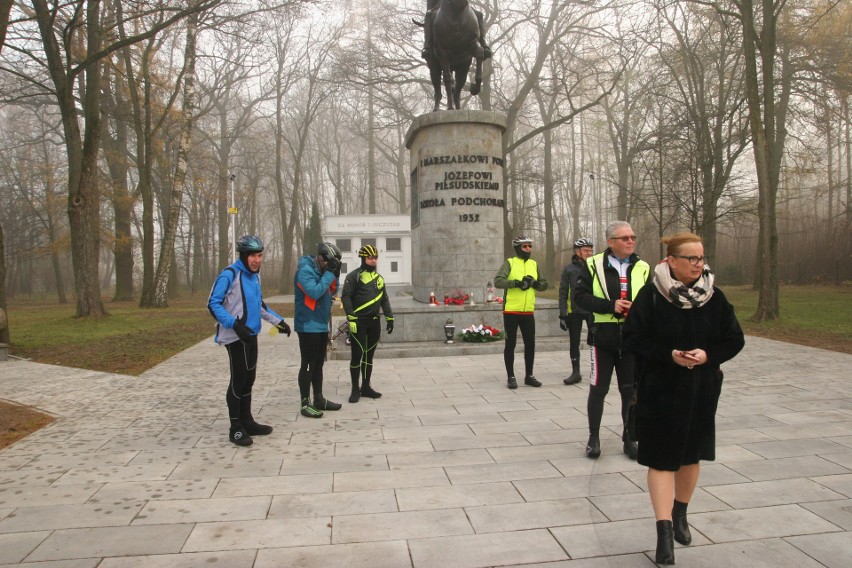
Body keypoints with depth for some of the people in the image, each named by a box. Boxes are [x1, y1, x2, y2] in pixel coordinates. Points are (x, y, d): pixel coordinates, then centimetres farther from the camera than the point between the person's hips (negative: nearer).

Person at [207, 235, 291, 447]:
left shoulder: (255, 275, 11)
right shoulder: (229, 274, -15)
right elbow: (213, 304, -16)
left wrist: (278, 320, 19)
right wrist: (235, 324, -25)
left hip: (251, 335, 8)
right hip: (235, 336, -8)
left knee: (248, 379, 14)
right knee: (238, 380, -2)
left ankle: (247, 422, 26)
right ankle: (236, 429, 9)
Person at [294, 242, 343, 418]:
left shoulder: (321, 271, 11)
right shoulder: (305, 270, -17)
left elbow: (332, 291, 15)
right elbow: (315, 292, -28)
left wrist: (335, 275, -1)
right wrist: (329, 274, -21)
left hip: (321, 325, 9)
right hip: (309, 326, -9)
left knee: (318, 364, 15)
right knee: (307, 365, -3)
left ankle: (319, 399, 24)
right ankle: (305, 404, 3)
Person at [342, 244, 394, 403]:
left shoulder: (379, 278, 15)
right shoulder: (354, 276, -5)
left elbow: (384, 299, 19)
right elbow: (346, 297, -12)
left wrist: (389, 318, 12)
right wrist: (351, 319, -19)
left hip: (374, 322, 6)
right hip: (359, 322, -6)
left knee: (369, 355, 11)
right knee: (357, 355, -3)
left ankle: (365, 387, 21)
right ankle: (355, 389, 7)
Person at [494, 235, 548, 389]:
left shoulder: (534, 264, 12)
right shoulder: (509, 263, -4)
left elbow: (544, 285, 13)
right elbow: (498, 281, -17)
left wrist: (535, 283, -8)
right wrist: (517, 283, -25)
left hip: (528, 312, 5)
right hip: (511, 311, -5)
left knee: (530, 344, 9)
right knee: (510, 344, 3)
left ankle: (529, 376, 22)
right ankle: (511, 377, 12)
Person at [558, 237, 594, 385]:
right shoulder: (569, 269, 2)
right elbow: (563, 293, 2)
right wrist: (562, 314, -4)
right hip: (574, 311, 0)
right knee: (574, 342, 6)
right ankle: (576, 372, 15)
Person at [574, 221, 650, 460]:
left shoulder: (642, 268, 6)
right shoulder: (594, 265, -2)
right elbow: (580, 295, -6)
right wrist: (610, 306, -16)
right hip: (603, 338, -2)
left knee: (630, 391, 11)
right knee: (598, 389, 6)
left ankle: (629, 439, 26)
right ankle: (594, 437, 22)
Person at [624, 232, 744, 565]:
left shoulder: (714, 297, 0)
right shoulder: (651, 296, -11)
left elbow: (734, 340, 3)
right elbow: (633, 338, -11)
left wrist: (707, 355, -16)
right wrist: (670, 355, -23)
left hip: (701, 391, 4)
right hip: (660, 391, -4)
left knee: (691, 456, 16)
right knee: (661, 459, -3)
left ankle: (680, 514, 37)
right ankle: (664, 530, 1)